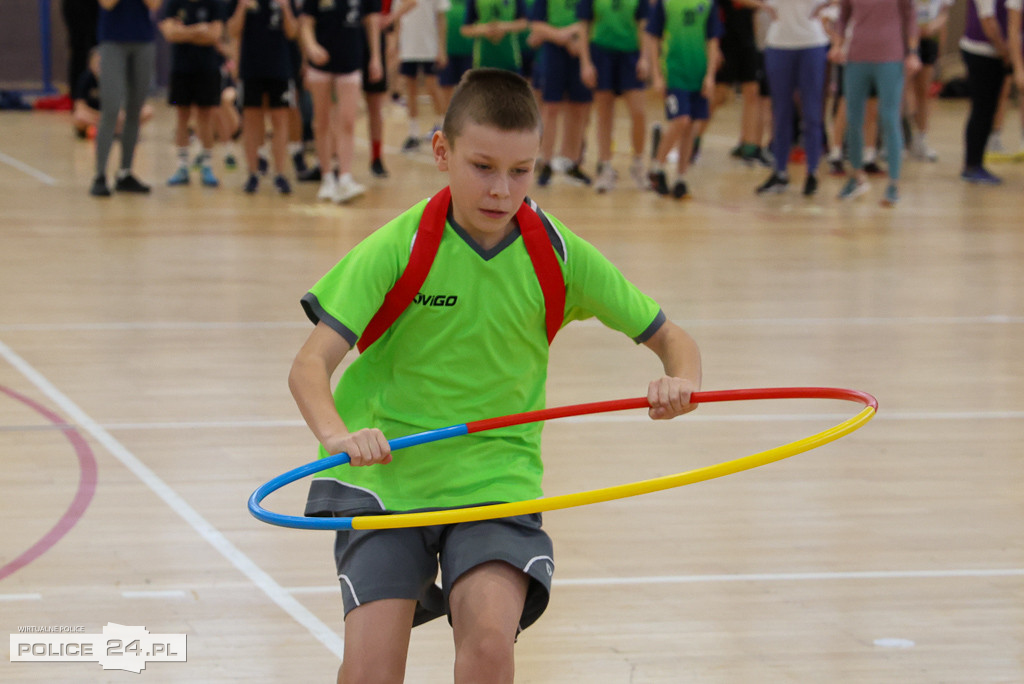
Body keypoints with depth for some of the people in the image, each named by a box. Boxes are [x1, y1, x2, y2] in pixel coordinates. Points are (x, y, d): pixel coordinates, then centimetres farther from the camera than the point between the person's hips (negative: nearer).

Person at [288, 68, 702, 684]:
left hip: (494, 476, 1)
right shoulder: (398, 248, -13)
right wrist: (338, 436, -39)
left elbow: (670, 338, 2)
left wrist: (681, 380, -21)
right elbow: (311, 364, -19)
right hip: (385, 474, -1)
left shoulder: (559, 256, -6)